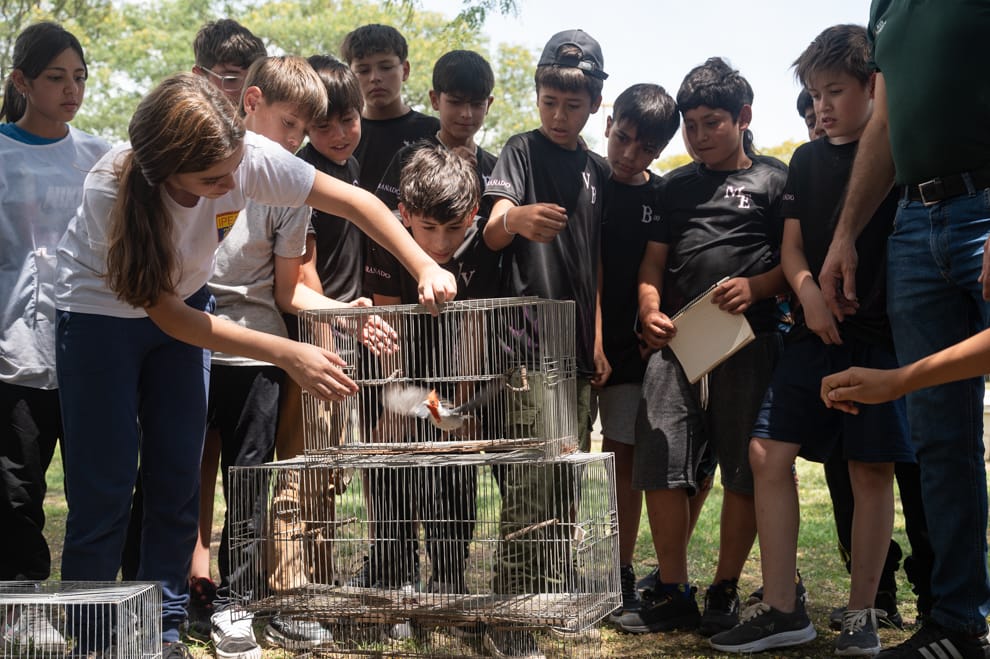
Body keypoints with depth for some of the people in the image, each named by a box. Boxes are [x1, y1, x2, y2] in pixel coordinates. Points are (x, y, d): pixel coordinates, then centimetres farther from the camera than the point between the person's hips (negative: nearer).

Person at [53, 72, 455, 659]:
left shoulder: (250, 156, -27)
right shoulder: (112, 191, -35)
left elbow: (356, 202, -16)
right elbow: (166, 315, -27)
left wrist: (426, 268, -30)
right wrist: (288, 354, -32)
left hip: (183, 303, 4)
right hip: (101, 313, -4)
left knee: (178, 480, 2)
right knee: (104, 490, -5)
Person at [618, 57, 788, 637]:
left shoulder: (775, 180, 9)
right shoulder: (677, 186, 21)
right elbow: (653, 260, 17)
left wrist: (756, 287, -16)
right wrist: (650, 310, -3)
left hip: (749, 337, -3)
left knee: (744, 470, 0)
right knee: (662, 465, -3)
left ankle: (725, 592, 10)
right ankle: (673, 595, 5)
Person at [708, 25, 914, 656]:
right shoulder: (808, 160, 12)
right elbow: (792, 245, 10)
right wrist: (809, 294, -9)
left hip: (881, 332, -4)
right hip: (815, 334, 4)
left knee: (873, 468, 1)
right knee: (768, 452, -5)